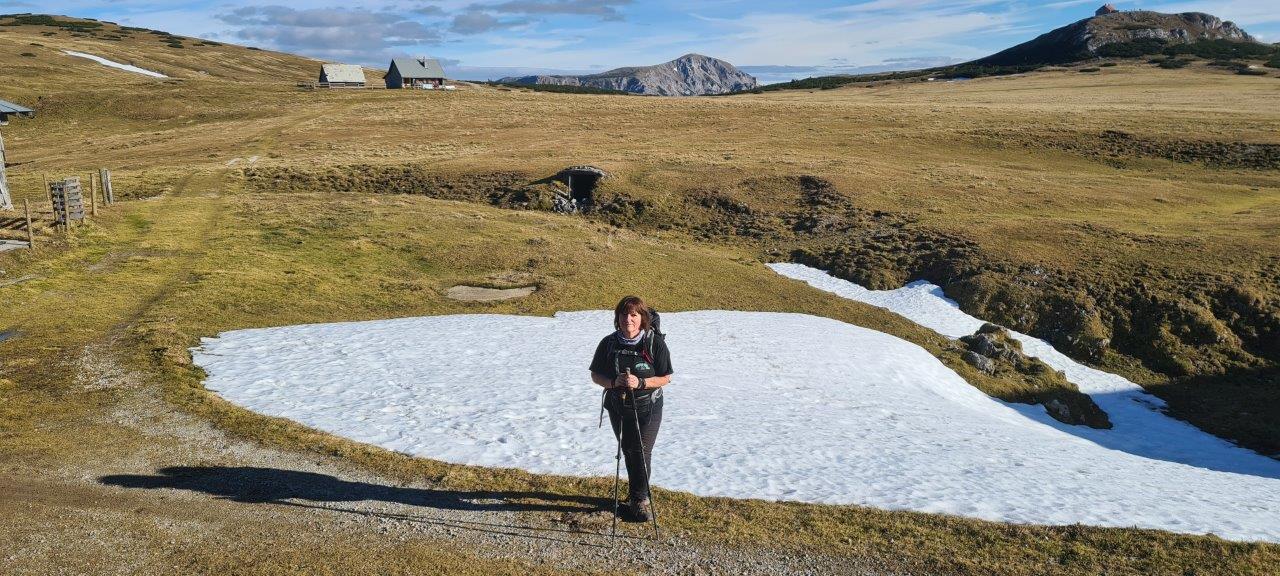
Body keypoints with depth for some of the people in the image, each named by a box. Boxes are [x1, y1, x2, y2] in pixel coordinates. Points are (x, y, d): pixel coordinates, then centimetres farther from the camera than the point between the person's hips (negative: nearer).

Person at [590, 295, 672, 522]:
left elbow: (665, 378, -10)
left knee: (642, 453, -1)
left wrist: (641, 382, -26)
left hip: (647, 409, -3)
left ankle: (640, 498, 16)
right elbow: (596, 375, 0)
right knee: (628, 452, 16)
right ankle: (637, 493, 35)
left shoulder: (656, 343, -12)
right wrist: (613, 382, -21)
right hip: (618, 408, 3)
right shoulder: (609, 343, -5)